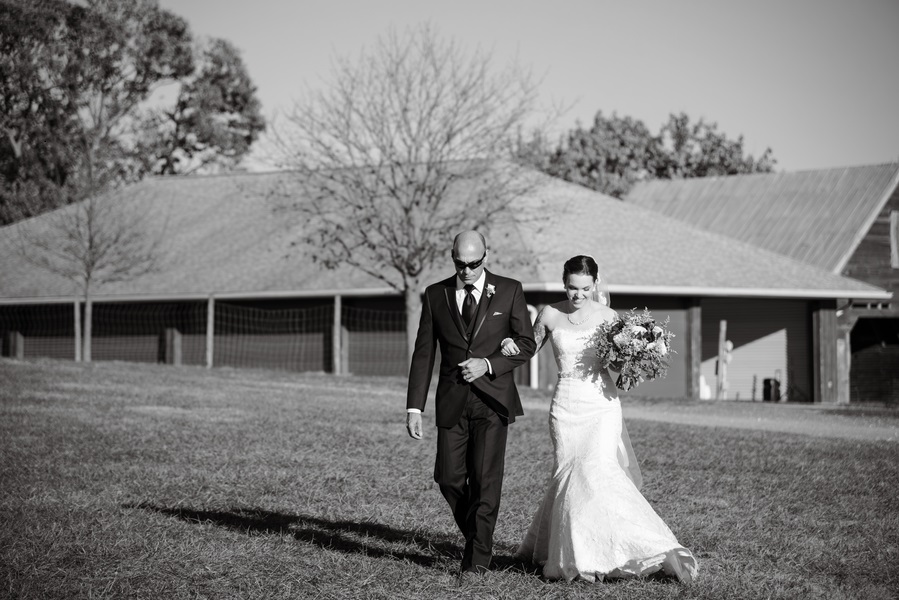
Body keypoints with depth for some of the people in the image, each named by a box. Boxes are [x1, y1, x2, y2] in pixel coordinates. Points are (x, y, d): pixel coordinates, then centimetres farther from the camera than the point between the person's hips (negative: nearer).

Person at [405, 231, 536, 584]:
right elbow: (423, 354, 5)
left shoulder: (509, 291, 1)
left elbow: (526, 344, 4)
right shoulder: (435, 295, 5)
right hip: (452, 402, 2)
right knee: (449, 478, -1)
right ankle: (477, 537, 24)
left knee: (485, 479, -8)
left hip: (492, 399, -2)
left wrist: (488, 364, -13)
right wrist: (414, 408, -1)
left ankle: (477, 558, 3)